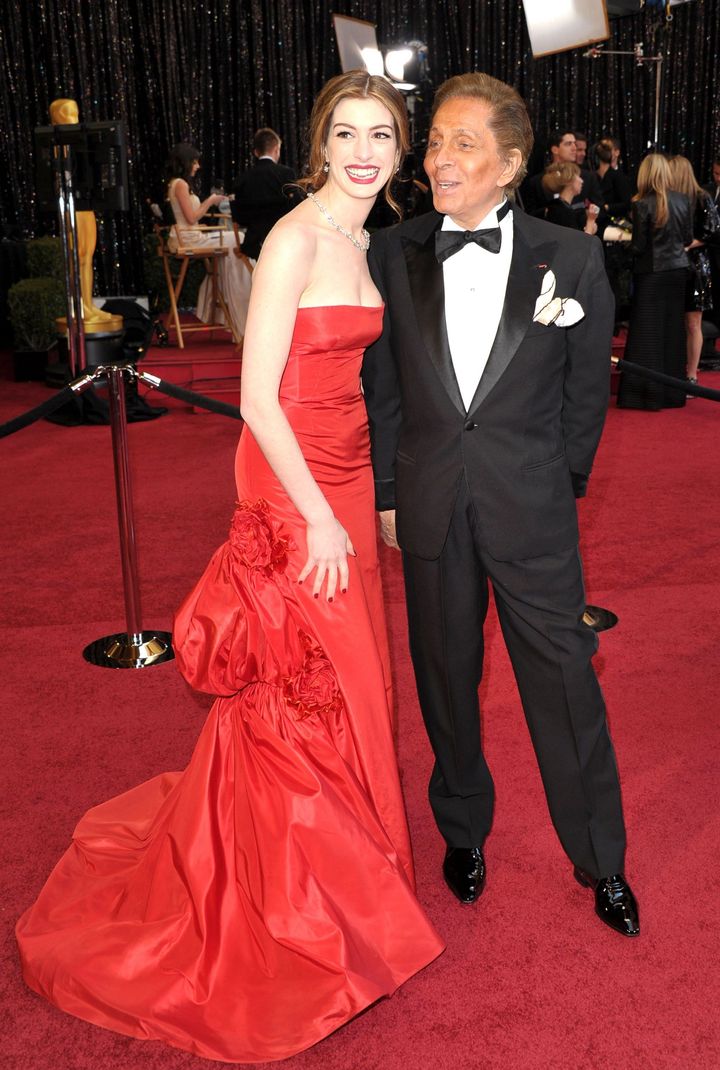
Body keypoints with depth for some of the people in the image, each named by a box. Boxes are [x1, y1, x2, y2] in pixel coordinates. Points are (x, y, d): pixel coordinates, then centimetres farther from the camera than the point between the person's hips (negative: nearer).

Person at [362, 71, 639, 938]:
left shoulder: (572, 259, -6)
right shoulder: (393, 255, 0)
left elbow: (586, 389, 2)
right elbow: (381, 388, 4)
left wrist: (558, 485, 6)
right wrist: (388, 494, 6)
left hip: (532, 509, -2)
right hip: (430, 508, 2)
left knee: (565, 684, 6)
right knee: (445, 678, 15)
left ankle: (601, 864, 26)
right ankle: (464, 834, 39)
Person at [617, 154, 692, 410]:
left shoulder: (643, 205, -14)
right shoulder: (682, 201, 0)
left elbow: (638, 247, -13)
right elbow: (688, 239, 8)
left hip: (652, 273, -5)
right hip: (678, 271, 5)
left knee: (648, 333, 2)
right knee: (673, 331, 11)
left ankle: (647, 393, 4)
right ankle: (673, 393, 18)